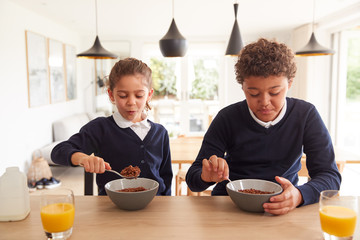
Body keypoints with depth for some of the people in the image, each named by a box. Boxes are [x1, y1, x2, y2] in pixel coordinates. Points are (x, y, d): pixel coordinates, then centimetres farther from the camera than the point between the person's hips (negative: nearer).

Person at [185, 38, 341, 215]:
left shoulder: (305, 116, -6)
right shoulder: (227, 118, -8)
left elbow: (330, 175, -9)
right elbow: (192, 178, -6)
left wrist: (299, 195, -30)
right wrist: (206, 177, -30)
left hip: (282, 208, 1)